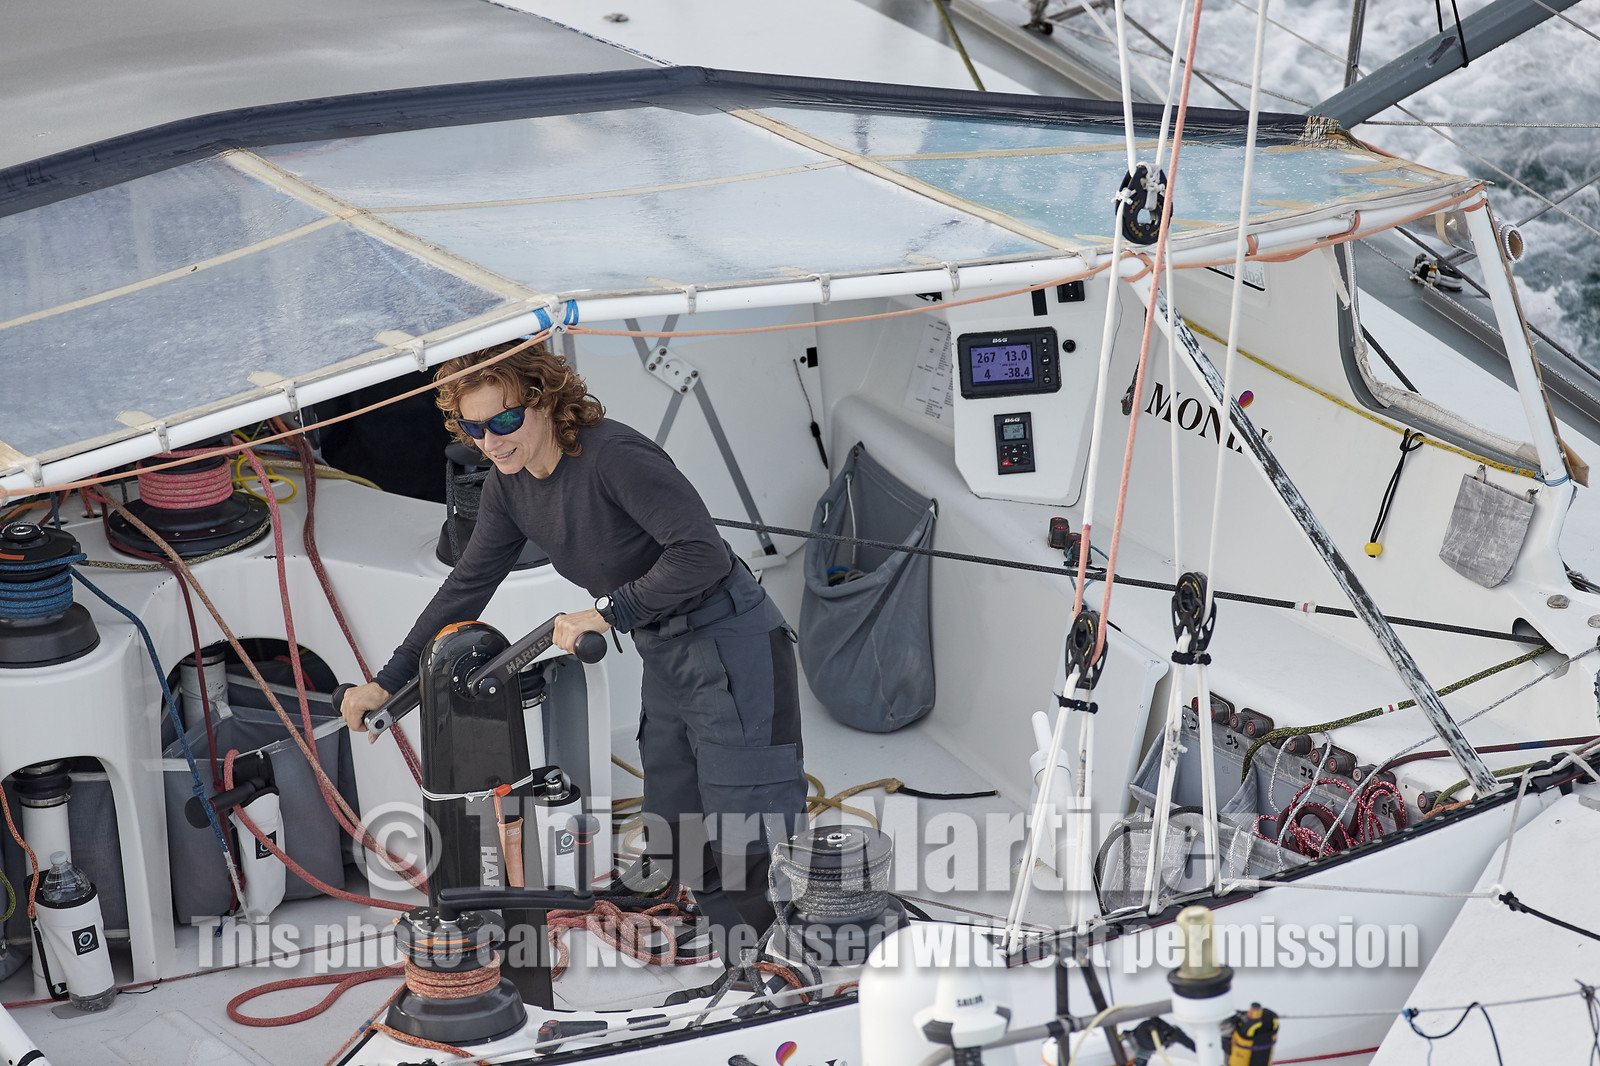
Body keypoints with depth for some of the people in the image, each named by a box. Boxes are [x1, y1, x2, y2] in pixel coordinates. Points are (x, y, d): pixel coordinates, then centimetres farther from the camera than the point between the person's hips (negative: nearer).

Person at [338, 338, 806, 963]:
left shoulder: (613, 455, -22)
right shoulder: (510, 487, 3)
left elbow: (702, 554, -27)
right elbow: (469, 584, 13)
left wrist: (606, 615, -23)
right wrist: (388, 681, 13)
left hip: (729, 643, -9)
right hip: (662, 658, 9)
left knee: (752, 841, -11)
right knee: (676, 842, 8)